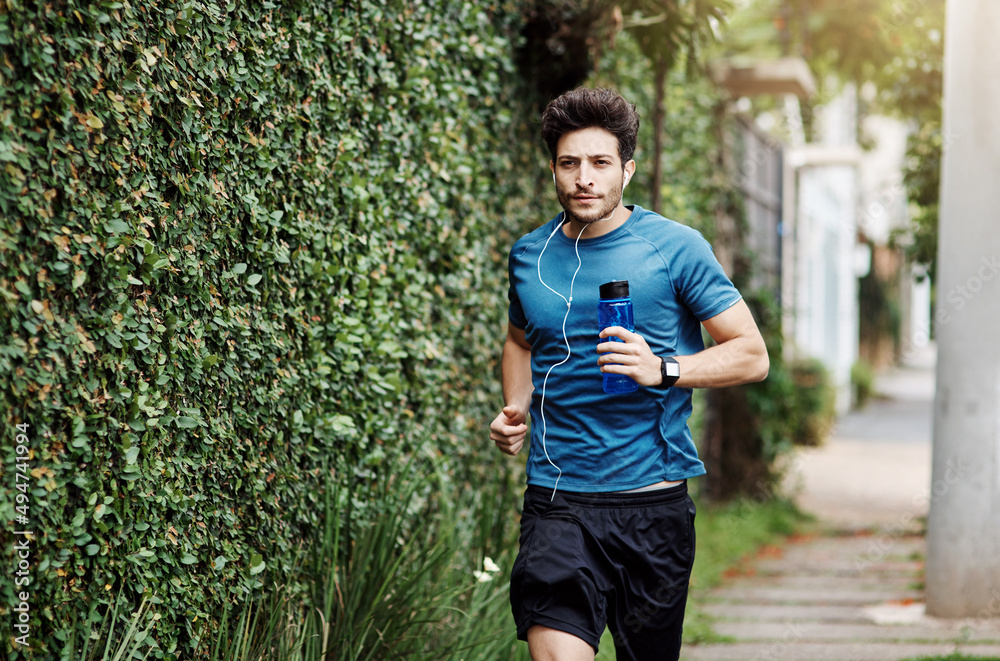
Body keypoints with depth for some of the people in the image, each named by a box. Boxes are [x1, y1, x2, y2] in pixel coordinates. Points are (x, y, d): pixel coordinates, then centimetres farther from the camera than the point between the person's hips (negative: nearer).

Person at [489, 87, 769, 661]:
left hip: (652, 503, -1)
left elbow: (752, 355, -2)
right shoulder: (530, 255, 9)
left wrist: (662, 370, -18)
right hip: (557, 502, 2)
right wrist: (516, 410, 9)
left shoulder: (674, 247, -3)